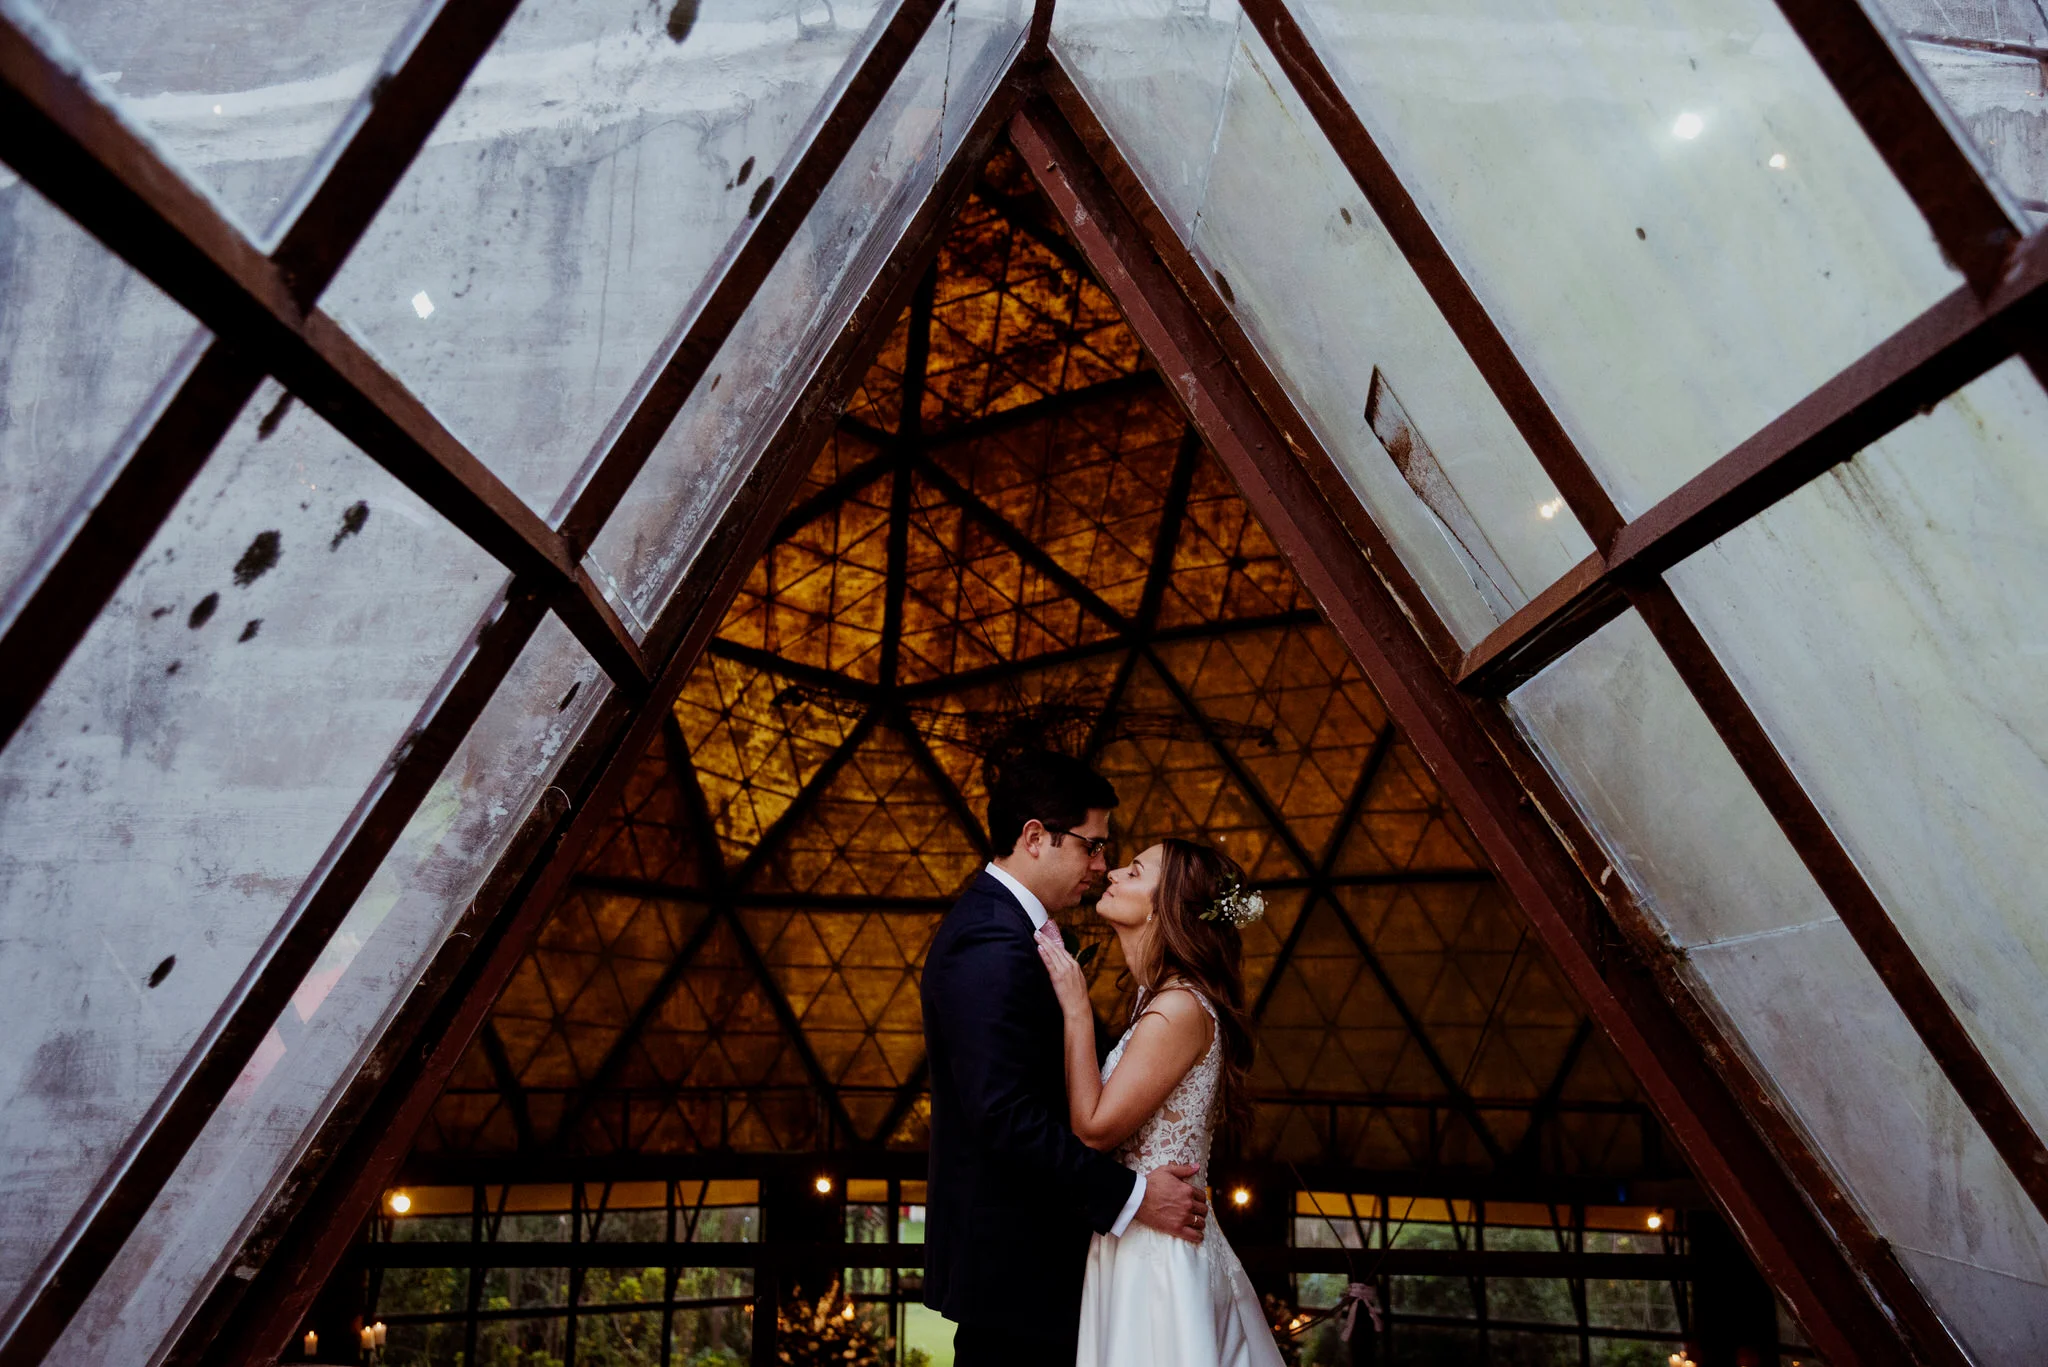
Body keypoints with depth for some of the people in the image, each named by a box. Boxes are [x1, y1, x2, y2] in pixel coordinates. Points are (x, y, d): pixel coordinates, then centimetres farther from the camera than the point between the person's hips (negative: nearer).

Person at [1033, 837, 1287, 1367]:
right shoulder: (1163, 998, 7)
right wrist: (1076, 1006, 3)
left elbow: (1095, 1129, -22)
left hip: (1156, 1257, -9)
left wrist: (1077, 1010, -17)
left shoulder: (1181, 1007, -23)